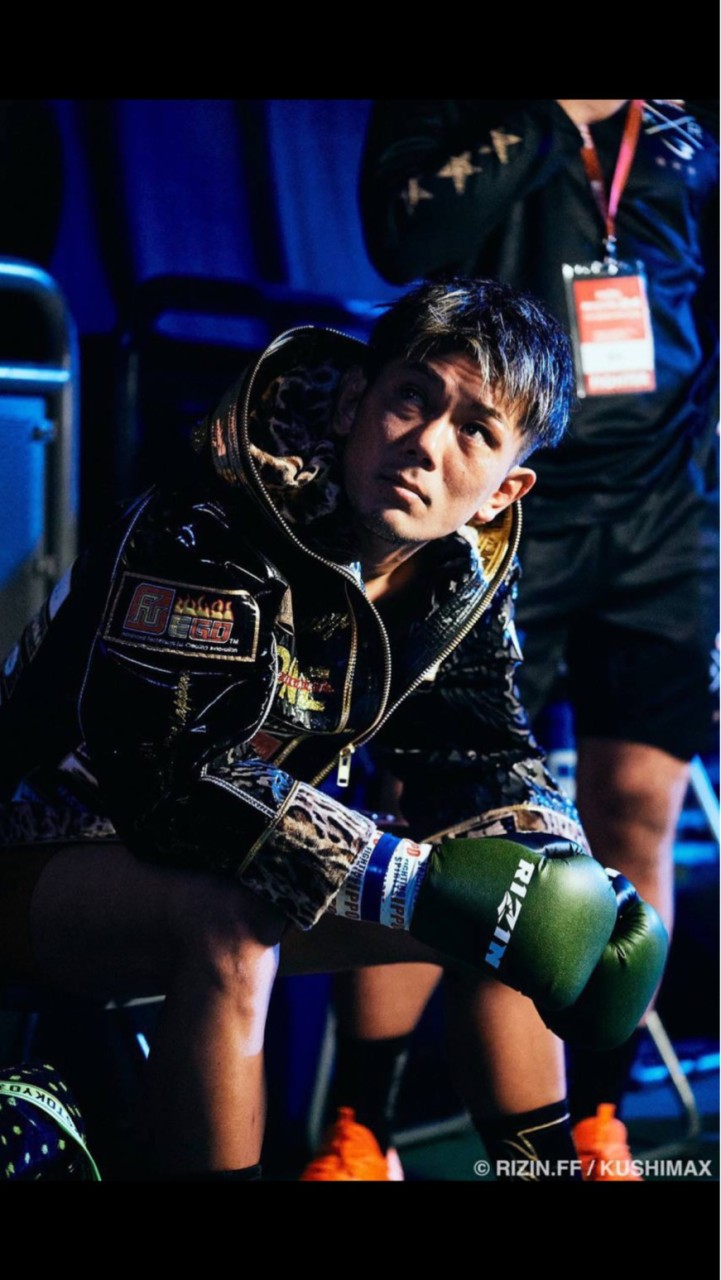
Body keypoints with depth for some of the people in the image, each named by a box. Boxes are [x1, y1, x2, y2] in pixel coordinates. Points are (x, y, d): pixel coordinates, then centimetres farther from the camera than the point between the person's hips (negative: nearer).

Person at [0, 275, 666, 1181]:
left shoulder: (467, 571, -4)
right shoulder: (207, 527, -28)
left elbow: (481, 759, 5)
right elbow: (165, 776, -35)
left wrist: (573, 888, -17)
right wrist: (412, 880, -37)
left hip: (226, 868, 8)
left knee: (511, 917, -2)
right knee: (229, 934, -38)